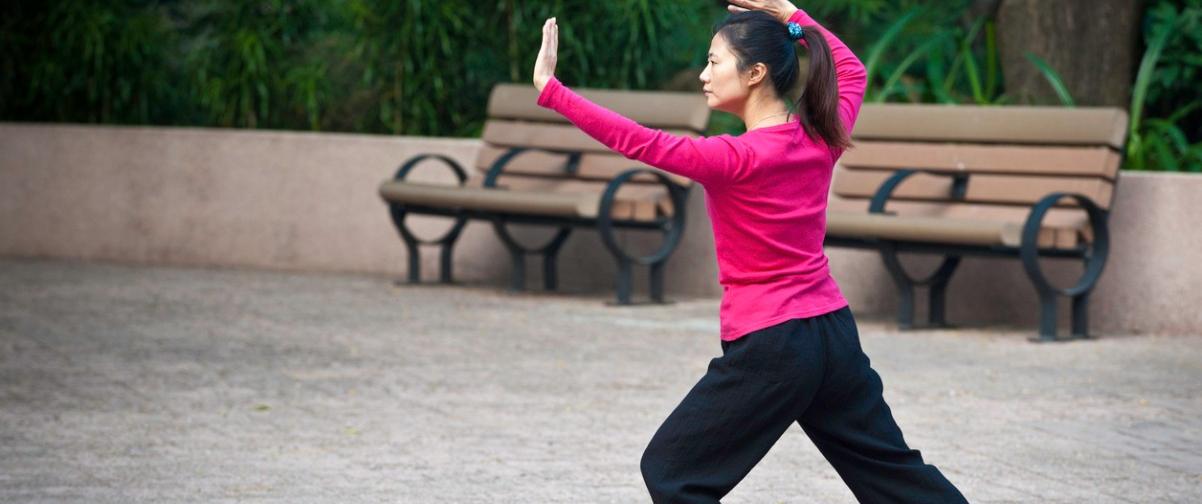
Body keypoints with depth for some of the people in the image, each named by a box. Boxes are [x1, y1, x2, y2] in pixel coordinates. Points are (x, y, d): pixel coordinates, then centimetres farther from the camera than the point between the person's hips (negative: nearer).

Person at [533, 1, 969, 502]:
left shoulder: (739, 158, -18)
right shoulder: (822, 136, 2)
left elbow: (640, 143, -24)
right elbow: (852, 71, 23)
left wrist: (550, 89, -24)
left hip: (770, 349, -7)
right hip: (835, 335, 8)